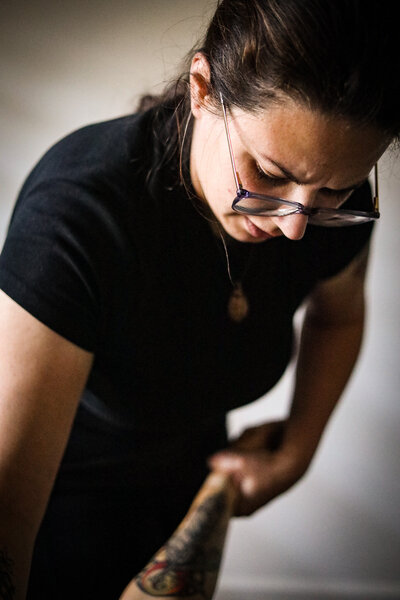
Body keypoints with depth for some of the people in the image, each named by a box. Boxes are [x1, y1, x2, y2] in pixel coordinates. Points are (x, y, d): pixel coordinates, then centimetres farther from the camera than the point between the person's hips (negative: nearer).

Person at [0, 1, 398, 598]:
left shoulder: (337, 204, -20)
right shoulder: (77, 211, -38)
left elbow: (338, 314, 4)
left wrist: (298, 447, -4)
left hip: (189, 479, 5)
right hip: (58, 494, -4)